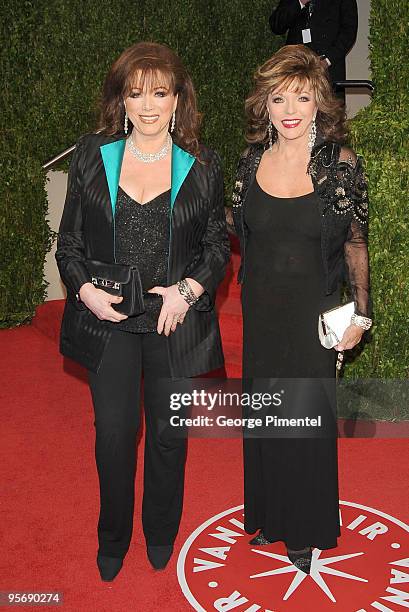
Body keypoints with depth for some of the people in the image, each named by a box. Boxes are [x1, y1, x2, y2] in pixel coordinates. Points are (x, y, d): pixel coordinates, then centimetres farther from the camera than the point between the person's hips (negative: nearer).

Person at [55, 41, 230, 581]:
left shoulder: (202, 167, -1)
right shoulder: (91, 158, 0)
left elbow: (219, 246, 4)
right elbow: (69, 242, 5)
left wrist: (188, 289, -13)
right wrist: (85, 288, -13)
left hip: (176, 322, 0)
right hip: (107, 319, 1)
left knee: (168, 432, 13)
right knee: (114, 432, 8)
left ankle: (161, 534, 39)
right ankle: (113, 538, 35)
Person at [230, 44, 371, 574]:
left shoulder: (341, 164, -11)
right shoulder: (251, 161, -2)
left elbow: (355, 243, -5)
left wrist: (361, 313, -5)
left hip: (316, 310, -3)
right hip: (261, 310, 4)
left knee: (309, 417, 7)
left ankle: (307, 529, 30)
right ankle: (268, 514, 38)